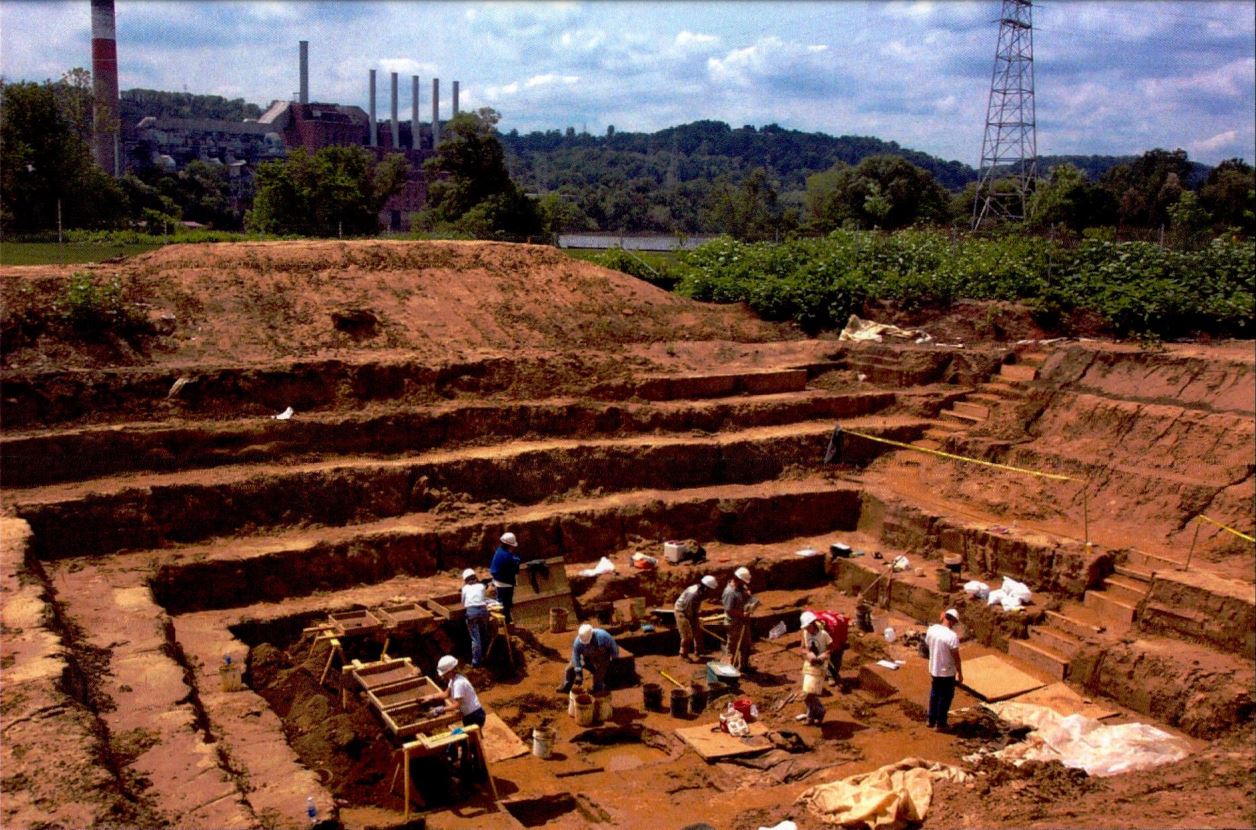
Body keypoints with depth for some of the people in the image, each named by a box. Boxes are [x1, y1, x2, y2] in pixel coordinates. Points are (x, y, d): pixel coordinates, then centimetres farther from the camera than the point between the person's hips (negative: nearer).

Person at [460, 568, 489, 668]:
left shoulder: (465, 588, 17)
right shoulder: (481, 586, 19)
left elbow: (463, 602, 24)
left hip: (471, 611, -2)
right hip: (483, 610, 2)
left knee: (475, 637, -2)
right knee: (483, 635, 18)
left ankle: (476, 661, -3)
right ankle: (483, 657, 28)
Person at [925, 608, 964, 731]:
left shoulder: (931, 629, -7)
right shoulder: (952, 636, -25)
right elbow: (956, 657, -19)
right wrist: (960, 673, -9)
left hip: (934, 670, 6)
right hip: (947, 672, -6)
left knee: (934, 694, 22)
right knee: (945, 697, 10)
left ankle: (932, 720, 31)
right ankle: (940, 724, 19)